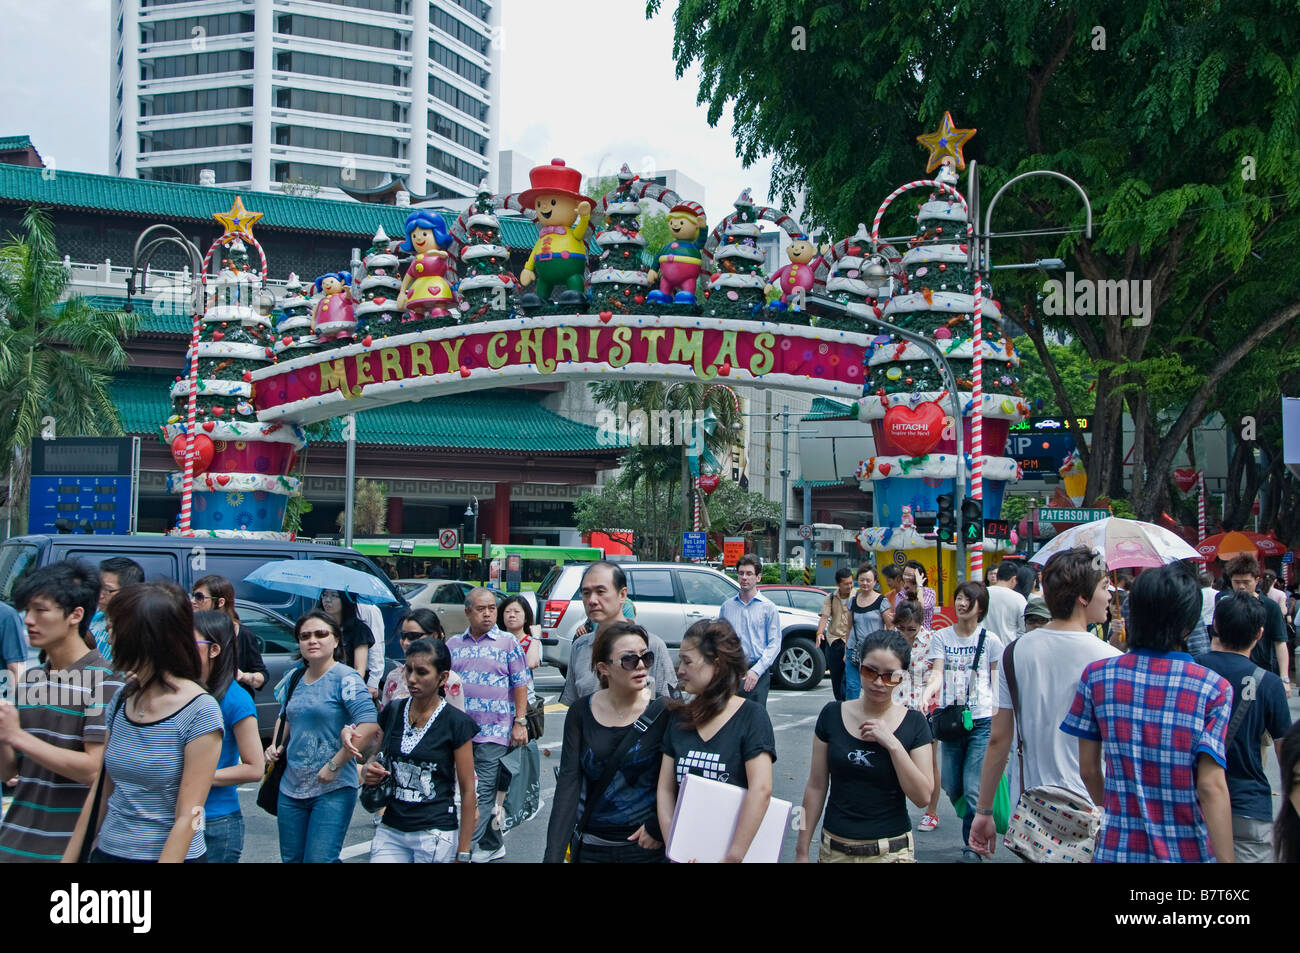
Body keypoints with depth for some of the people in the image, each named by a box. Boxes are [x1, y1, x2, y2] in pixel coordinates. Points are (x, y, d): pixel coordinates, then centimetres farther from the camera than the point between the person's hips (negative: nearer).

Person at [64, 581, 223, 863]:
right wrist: (69, 857, 4)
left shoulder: (200, 711, -18)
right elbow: (100, 792, 7)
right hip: (107, 851, 6)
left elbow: (186, 819, -18)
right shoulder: (122, 701, 2)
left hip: (170, 854, -6)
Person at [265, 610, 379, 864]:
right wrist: (277, 745, 8)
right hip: (291, 788, 7)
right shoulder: (296, 678, 10)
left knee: (319, 859, -10)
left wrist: (334, 765, -19)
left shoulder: (345, 678, -11)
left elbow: (370, 726, -21)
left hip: (333, 790, -7)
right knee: (291, 859, 12)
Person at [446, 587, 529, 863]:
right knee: (469, 791, 11)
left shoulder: (507, 642, 1)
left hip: (495, 731, -5)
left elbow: (520, 685, 0)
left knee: (482, 792, -8)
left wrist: (520, 722, -6)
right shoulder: (453, 644, 12)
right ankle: (493, 845, 24)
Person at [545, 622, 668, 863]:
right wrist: (553, 855, -16)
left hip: (647, 847, -2)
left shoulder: (662, 712, -9)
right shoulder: (581, 713, -3)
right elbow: (568, 783, -9)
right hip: (590, 848, 2)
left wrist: (657, 828, -15)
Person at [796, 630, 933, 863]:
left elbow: (922, 797, -9)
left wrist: (893, 745, -18)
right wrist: (802, 850, 2)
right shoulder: (832, 715, -2)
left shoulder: (914, 723, -4)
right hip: (834, 849, 1)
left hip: (890, 851, -1)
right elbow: (816, 786, 2)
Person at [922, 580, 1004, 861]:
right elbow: (938, 673, -4)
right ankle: (975, 824, 35)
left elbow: (996, 682, 6)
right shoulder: (941, 637, 6)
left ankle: (972, 845, 10)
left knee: (974, 789, -7)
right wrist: (926, 694, -24)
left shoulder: (989, 640, 0)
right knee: (951, 787, 8)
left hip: (982, 722, -3)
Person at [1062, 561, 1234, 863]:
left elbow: (1088, 769, 2)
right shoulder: (1214, 689, -11)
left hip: (1118, 848, 1)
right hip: (1189, 851, -1)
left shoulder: (1096, 676, -4)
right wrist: (1225, 859, -12)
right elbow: (1211, 786, -16)